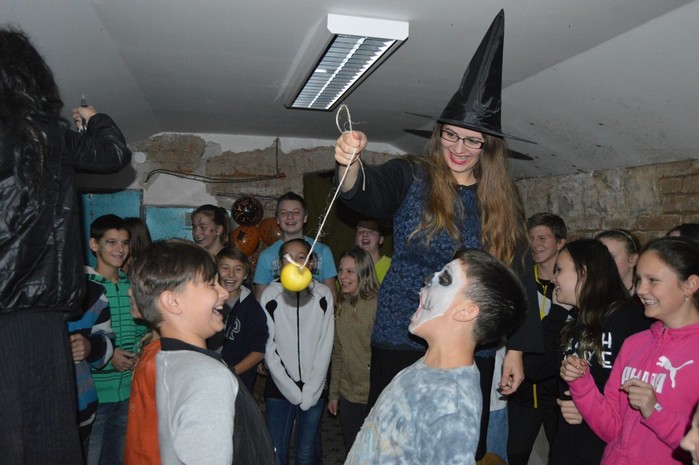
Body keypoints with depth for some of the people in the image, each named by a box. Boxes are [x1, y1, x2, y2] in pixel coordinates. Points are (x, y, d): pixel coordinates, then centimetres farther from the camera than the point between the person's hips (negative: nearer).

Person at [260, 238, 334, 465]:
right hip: (279, 388, -1)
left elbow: (326, 345, -1)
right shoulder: (271, 295, -5)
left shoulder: (323, 295, -2)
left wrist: (310, 390, -7)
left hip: (314, 389, 1)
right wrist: (292, 390, -8)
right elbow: (268, 347, -4)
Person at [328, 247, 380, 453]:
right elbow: (337, 353, 10)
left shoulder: (377, 305, -16)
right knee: (351, 452, 19)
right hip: (347, 395, 6)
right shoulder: (341, 307, 5)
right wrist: (333, 393, 12)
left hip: (374, 396, -6)